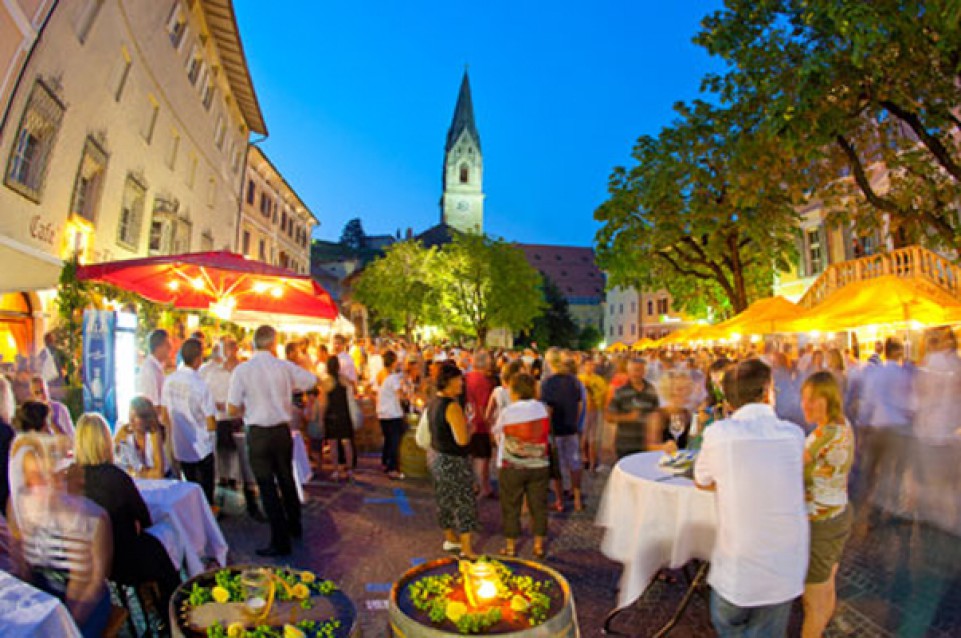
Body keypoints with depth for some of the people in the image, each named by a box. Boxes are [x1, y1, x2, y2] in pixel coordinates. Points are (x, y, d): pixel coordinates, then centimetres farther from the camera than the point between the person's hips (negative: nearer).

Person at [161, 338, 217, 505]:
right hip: (201, 449, -6)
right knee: (205, 493, 10)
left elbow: (164, 417, 6)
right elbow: (211, 425, -19)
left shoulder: (169, 381, -5)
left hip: (180, 448, 6)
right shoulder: (201, 386, -22)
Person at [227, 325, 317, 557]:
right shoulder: (286, 367, -4)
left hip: (258, 434, -3)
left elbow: (232, 410, -9)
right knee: (286, 479, 20)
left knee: (267, 487, 5)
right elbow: (312, 381, 12)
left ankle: (280, 542, 12)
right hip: (282, 430, 3)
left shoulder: (242, 370, -11)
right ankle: (294, 527, 39)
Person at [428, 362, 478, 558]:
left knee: (445, 501, 21)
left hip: (438, 458, 9)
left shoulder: (434, 402, 3)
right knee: (463, 504, 2)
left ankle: (450, 538, 38)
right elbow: (463, 439, -27)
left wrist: (463, 425, 12)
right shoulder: (452, 406, -25)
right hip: (453, 462, -9)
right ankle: (467, 550, 9)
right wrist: (470, 427, -8)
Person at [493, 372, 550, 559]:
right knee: (538, 506, 14)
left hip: (512, 467, -2)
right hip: (539, 466, 3)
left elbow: (496, 433, 0)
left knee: (511, 508, 11)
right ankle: (539, 545, 24)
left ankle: (511, 547, 21)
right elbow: (546, 432, 6)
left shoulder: (507, 412, -14)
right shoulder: (541, 408, -5)